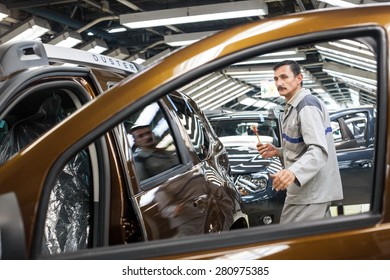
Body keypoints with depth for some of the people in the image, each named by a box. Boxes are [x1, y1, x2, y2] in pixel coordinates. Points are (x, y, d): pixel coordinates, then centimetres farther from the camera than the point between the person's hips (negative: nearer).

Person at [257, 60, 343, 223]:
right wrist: (277, 152, 13)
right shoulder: (293, 107, 19)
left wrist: (293, 172, -44)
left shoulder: (307, 105, -15)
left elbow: (319, 150, -28)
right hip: (308, 189, 11)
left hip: (311, 192, -11)